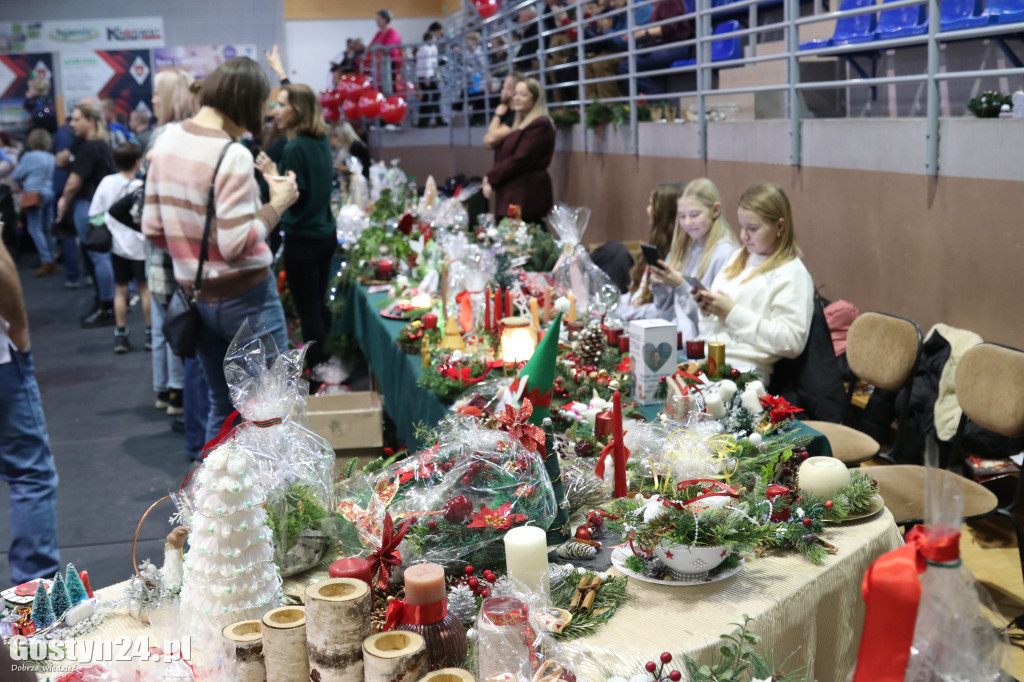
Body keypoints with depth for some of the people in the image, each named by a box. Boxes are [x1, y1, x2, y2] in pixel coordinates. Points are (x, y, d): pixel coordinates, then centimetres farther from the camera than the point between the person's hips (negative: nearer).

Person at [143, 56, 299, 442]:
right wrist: (278, 203, -11)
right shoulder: (233, 155, -19)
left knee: (220, 406, 19)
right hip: (244, 297, -7)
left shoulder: (167, 140, 4)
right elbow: (236, 245, -22)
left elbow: (152, 230, 6)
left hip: (194, 293, 7)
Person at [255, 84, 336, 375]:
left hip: (302, 239, -9)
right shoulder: (322, 141, 5)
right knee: (319, 304, 18)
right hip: (326, 234, 9)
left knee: (308, 310, 1)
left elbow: (294, 198, -19)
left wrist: (272, 173, -18)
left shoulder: (295, 148, -19)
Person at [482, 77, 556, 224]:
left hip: (527, 196, -10)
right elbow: (504, 157, 21)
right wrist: (491, 176, 2)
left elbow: (520, 160, -16)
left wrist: (492, 178, -9)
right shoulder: (521, 125, 22)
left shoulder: (539, 125, -10)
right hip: (513, 193, 10)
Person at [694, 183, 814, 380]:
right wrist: (706, 308, 3)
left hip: (743, 367, -7)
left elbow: (791, 342, -12)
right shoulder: (739, 259, 20)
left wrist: (732, 313, -13)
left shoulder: (792, 274, -2)